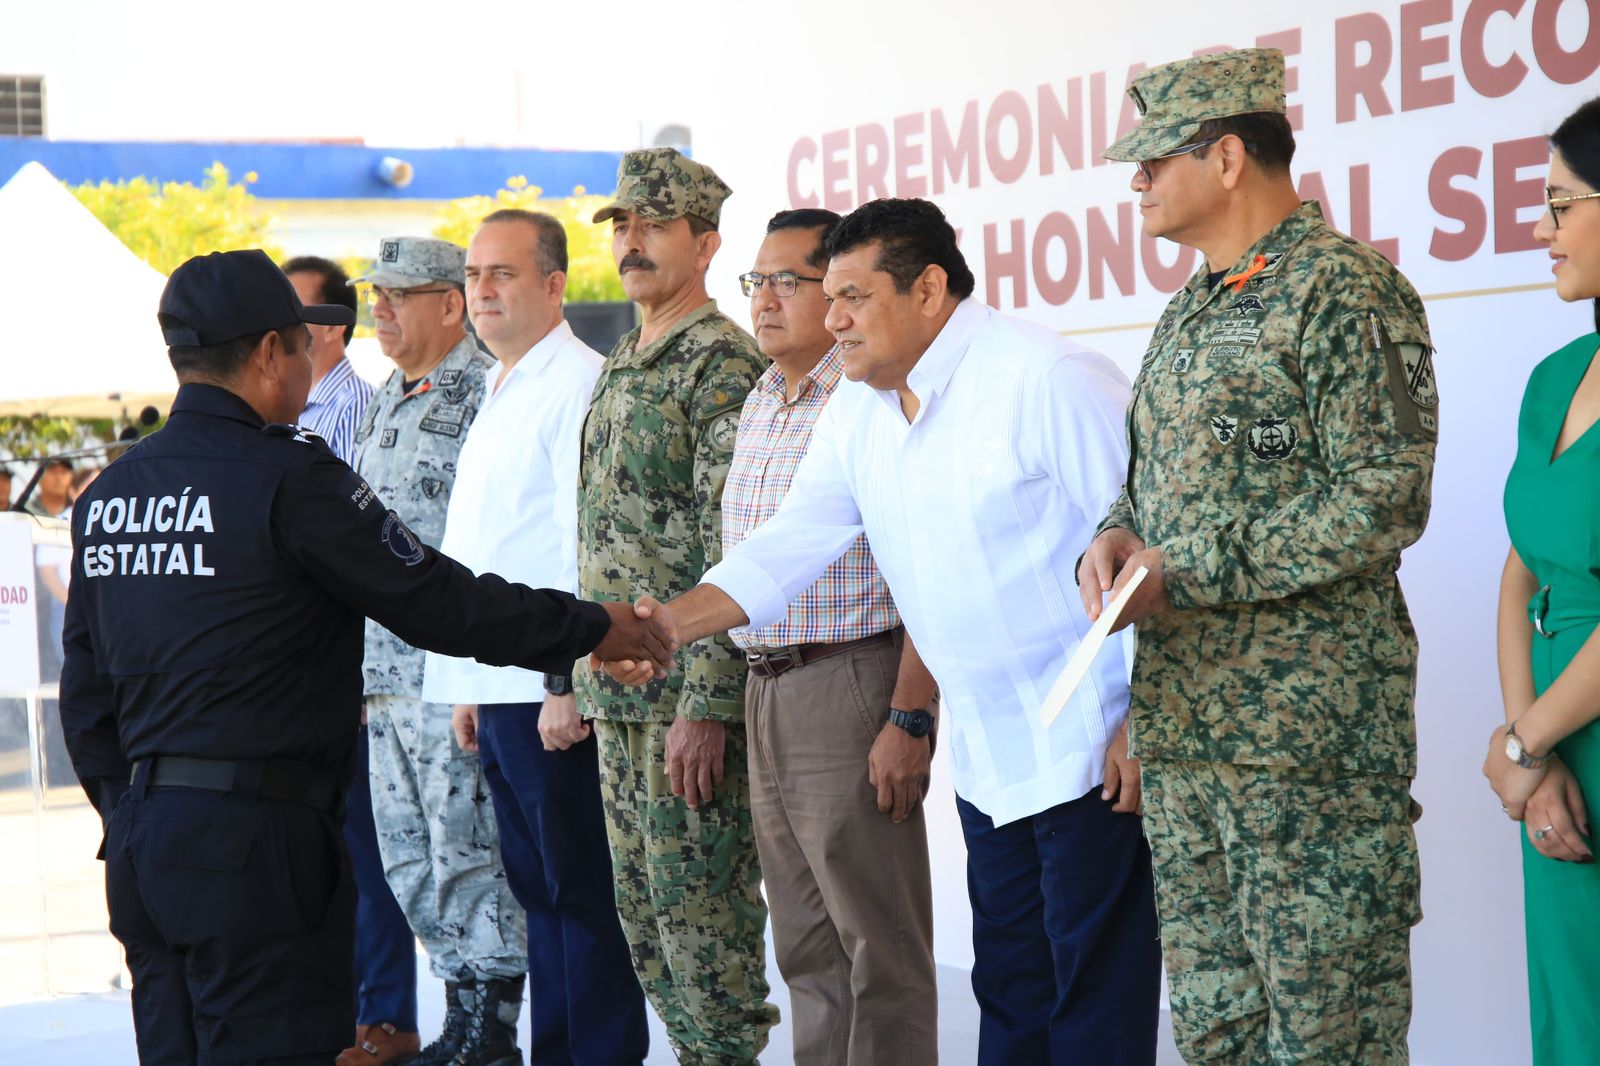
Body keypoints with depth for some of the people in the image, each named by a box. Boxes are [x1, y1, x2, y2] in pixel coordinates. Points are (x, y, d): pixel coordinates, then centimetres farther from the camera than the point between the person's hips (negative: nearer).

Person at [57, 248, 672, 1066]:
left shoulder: (107, 494, 11)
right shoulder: (288, 477, -12)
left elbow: (85, 693, 15)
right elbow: (438, 602, -9)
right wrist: (592, 627, 2)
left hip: (140, 838, 8)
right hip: (252, 841, -8)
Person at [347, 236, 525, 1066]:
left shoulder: (488, 393, -10)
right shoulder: (384, 404, 18)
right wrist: (360, 665, 21)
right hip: (386, 670, 9)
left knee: (467, 848, -4)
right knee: (408, 858, 11)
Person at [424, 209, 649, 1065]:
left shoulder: (577, 384, -11)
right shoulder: (498, 394, 19)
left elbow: (587, 545, -17)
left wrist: (568, 682, -21)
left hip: (551, 690, -9)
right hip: (499, 688, 9)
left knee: (581, 892, -3)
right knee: (537, 889, 14)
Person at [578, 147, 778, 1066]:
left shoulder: (723, 364, -11)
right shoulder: (621, 366, 17)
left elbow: (735, 550, -17)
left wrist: (705, 706, -22)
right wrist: (590, 681, 17)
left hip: (690, 691, -9)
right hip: (620, 691, 9)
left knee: (699, 907, -4)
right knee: (643, 908, 13)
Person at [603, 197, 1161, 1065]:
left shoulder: (1047, 381, -16)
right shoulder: (858, 413, 9)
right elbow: (789, 545, 7)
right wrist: (673, 624, -9)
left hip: (1088, 754, -8)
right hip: (986, 762, 8)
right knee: (1008, 993, 15)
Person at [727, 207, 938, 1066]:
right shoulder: (759, 404, 15)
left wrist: (910, 720, -22)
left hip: (851, 687, -8)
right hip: (765, 693, 9)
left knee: (879, 948, -2)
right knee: (805, 951, 15)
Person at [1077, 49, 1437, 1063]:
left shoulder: (1346, 290, -9)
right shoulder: (1190, 314, 19)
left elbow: (1384, 497, -17)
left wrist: (1187, 573, -16)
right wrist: (1118, 535, 1)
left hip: (1312, 735, -9)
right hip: (1182, 727, 9)